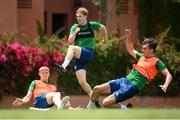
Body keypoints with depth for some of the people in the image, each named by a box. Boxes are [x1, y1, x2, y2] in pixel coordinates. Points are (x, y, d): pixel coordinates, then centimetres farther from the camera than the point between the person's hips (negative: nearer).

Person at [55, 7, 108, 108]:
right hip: (79, 57, 4)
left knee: (72, 48, -33)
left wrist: (106, 40, 30)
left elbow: (103, 27, 24)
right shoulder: (75, 27, 9)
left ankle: (64, 66, -44)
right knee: (82, 82, -5)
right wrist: (75, 32, -14)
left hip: (89, 53, -4)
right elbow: (70, 41, 1)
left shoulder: (92, 25, 5)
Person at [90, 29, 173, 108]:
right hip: (124, 80, 8)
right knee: (96, 89, 0)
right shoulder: (142, 57, 16)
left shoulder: (157, 62, -6)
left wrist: (165, 86, -30)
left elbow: (169, 75, -11)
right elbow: (130, 50, 33)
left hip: (132, 87, -8)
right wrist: (128, 37, 18)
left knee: (105, 103, -20)